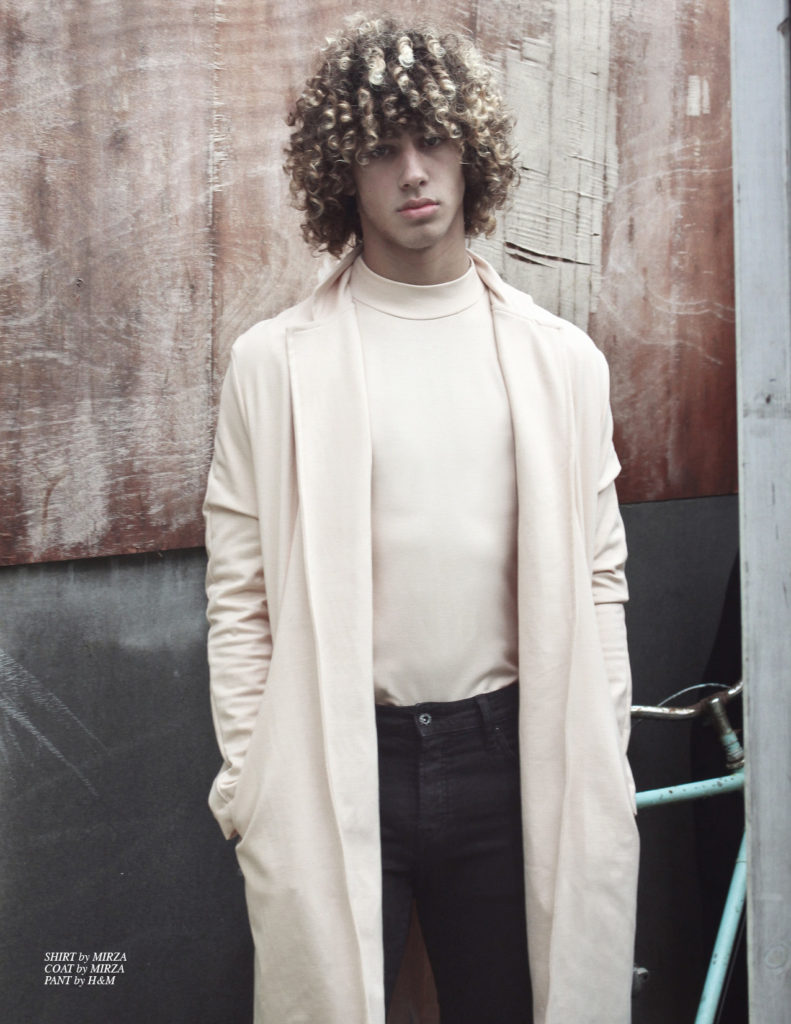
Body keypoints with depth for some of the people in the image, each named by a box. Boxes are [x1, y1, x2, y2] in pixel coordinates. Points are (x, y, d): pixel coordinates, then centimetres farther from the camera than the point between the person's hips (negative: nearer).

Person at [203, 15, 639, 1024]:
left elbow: (597, 581, 7)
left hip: (509, 758, 2)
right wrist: (251, 791, -5)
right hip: (335, 767, -1)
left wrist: (600, 772, 3)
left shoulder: (560, 360, 5)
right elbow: (240, 596, -1)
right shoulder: (274, 362, -1)